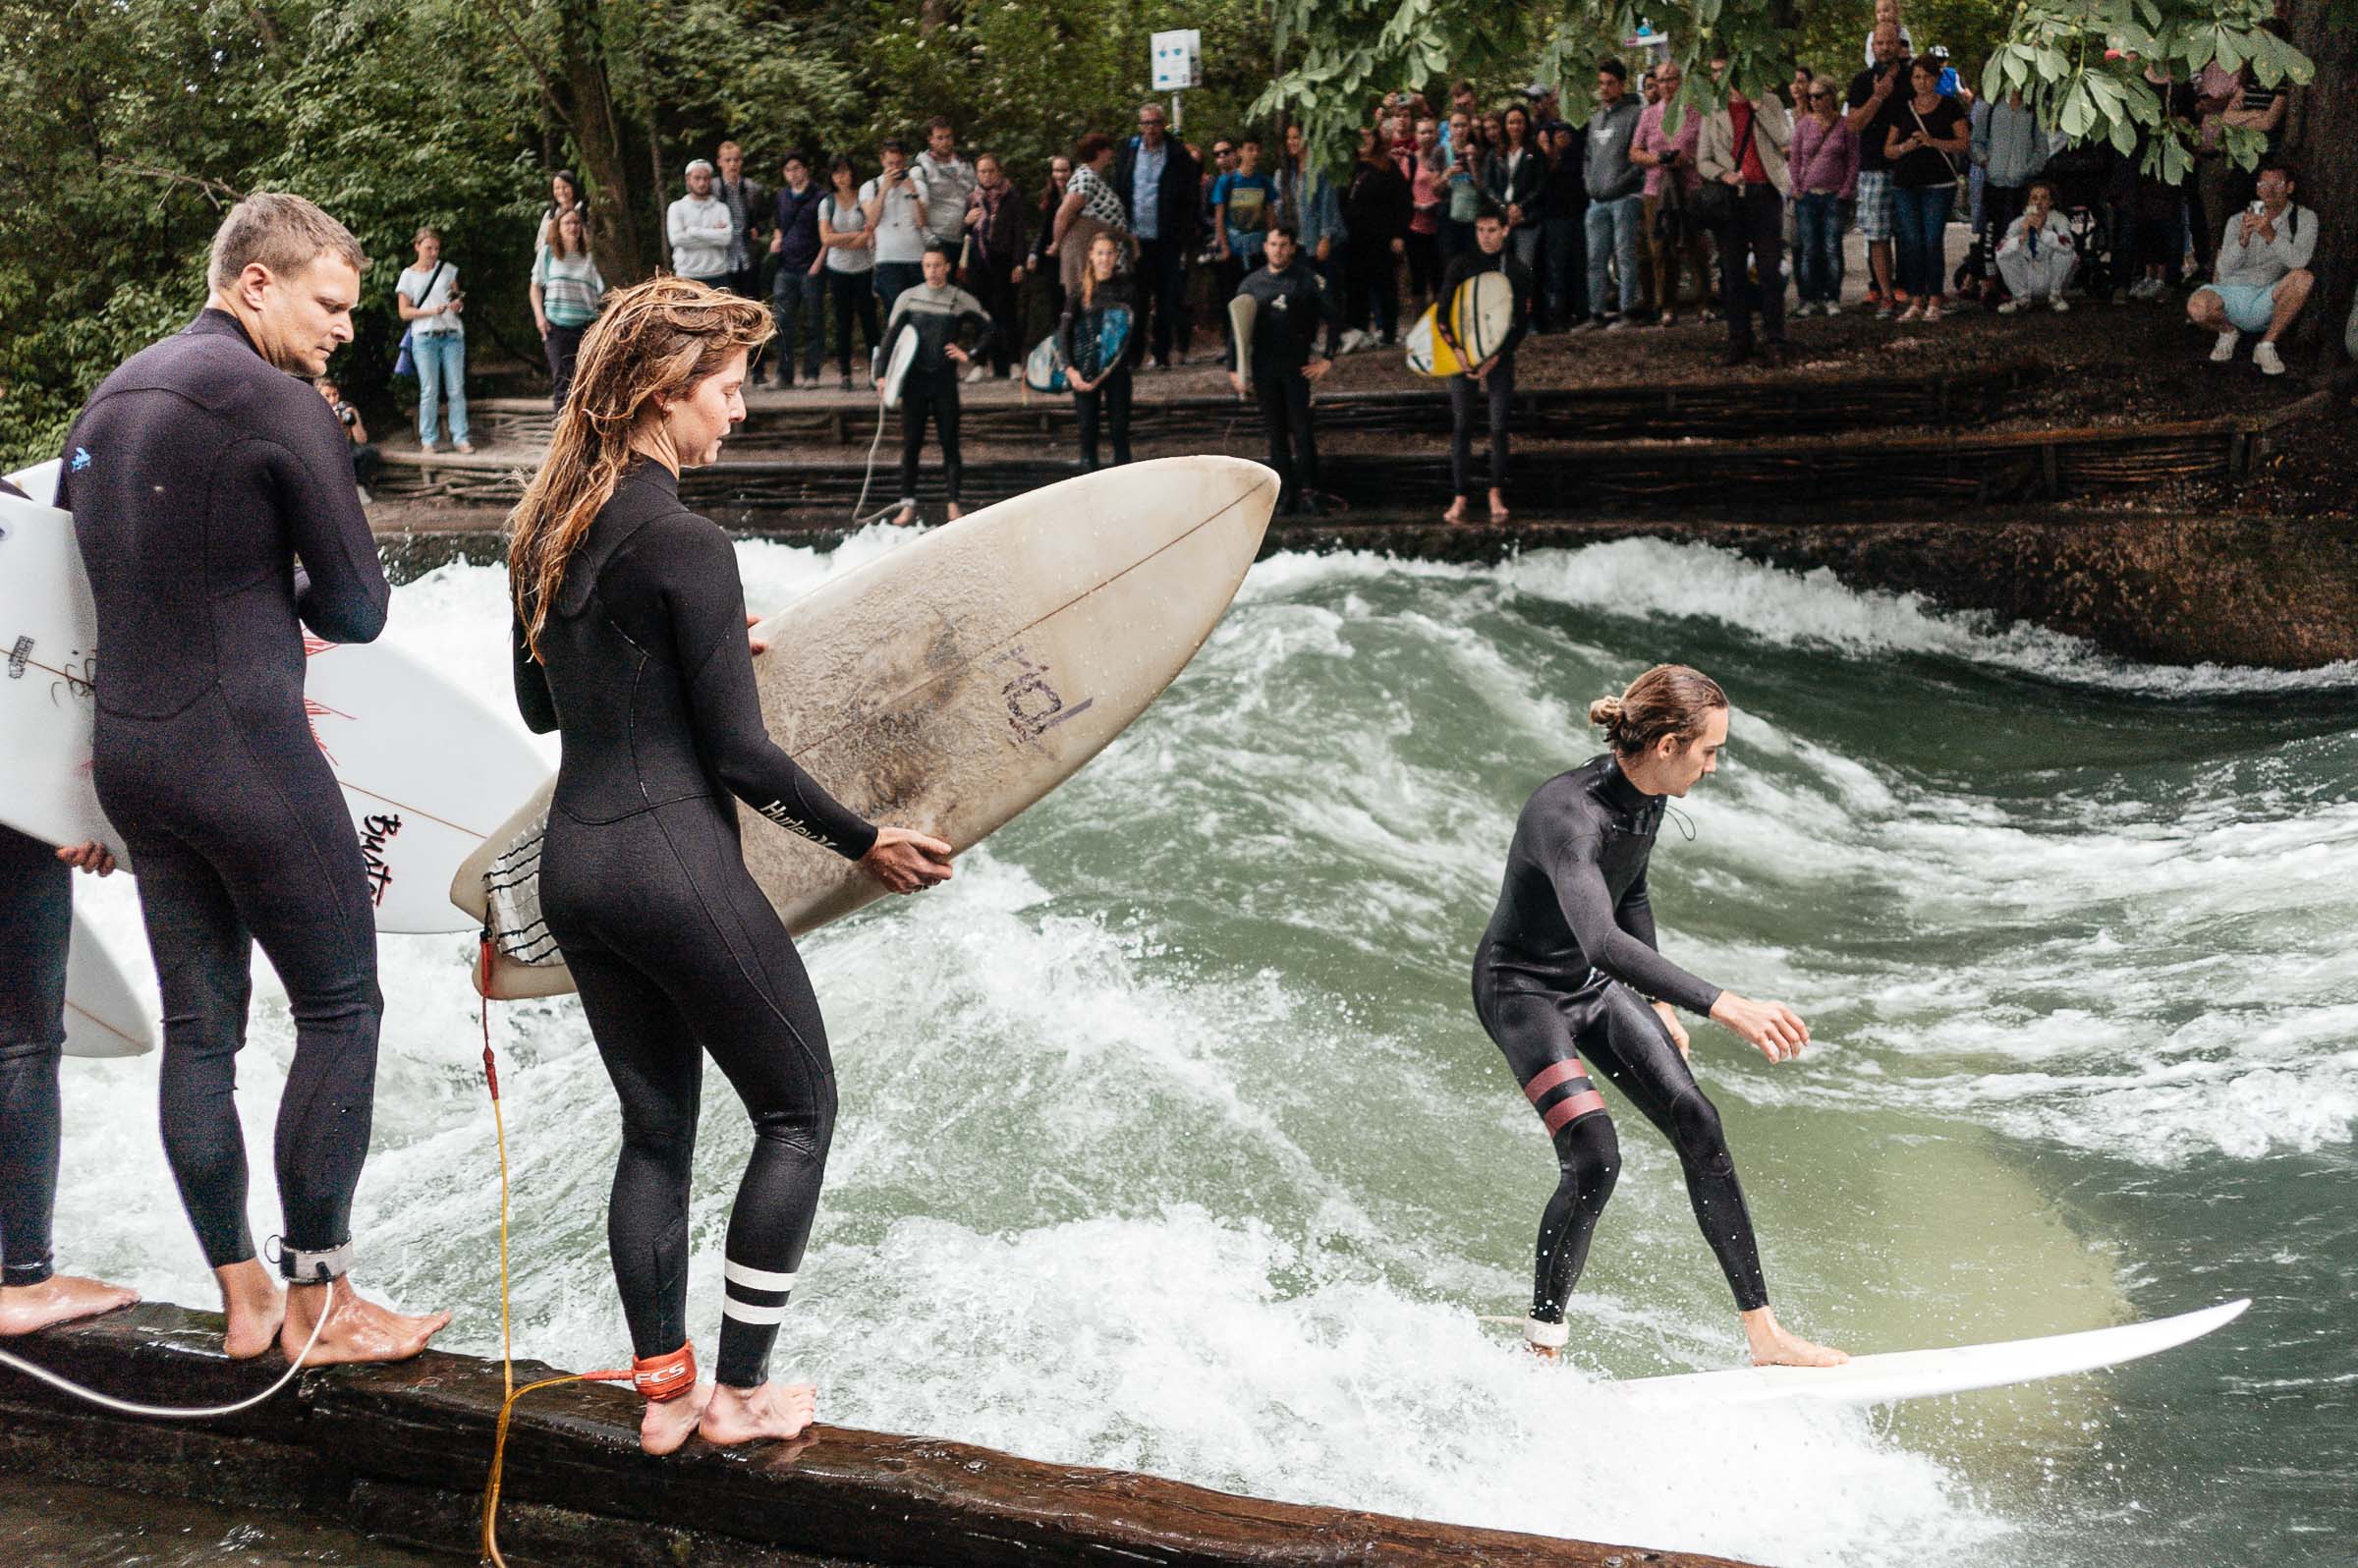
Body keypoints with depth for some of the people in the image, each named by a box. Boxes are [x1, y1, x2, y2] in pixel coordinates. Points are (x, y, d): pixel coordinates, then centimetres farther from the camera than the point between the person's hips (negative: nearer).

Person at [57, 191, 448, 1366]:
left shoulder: (111, 397, 15)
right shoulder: (278, 403, -11)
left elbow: (62, 577, 21)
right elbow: (357, 609, -8)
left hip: (127, 749, 8)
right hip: (246, 750, -8)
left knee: (199, 1024, 11)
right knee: (340, 1006, 2)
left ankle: (244, 1303, 17)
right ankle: (317, 1299, 5)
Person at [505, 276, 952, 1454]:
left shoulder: (547, 530, 8)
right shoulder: (687, 547, -16)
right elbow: (741, 754, -15)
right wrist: (867, 843, -4)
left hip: (572, 865, 8)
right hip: (675, 861, -8)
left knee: (655, 1127, 18)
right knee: (798, 1112, 9)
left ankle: (665, 1389, 23)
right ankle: (738, 1392, 13)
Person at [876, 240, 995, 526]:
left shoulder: (961, 301, 2)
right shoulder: (908, 298, 5)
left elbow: (989, 329, 9)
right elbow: (890, 336, 6)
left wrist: (970, 355, -3)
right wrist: (882, 373, 0)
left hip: (945, 383, -1)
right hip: (914, 381, 1)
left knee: (950, 443, 0)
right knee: (910, 443, 0)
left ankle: (954, 503, 5)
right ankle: (908, 505, 4)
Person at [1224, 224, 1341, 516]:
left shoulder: (1308, 280, -1)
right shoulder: (1251, 283, 8)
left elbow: (1334, 317, 1)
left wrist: (1327, 358, -4)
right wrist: (1234, 368, 6)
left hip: (1297, 366, -3)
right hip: (1264, 367, 3)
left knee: (1301, 430, -7)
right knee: (1276, 432, 6)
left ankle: (1307, 490, -1)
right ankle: (1286, 493, 10)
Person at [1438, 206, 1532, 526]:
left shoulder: (1518, 270, 3)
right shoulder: (1462, 265, 4)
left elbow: (1523, 320, 0)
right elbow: (1442, 310, 0)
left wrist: (1496, 357, -11)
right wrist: (1456, 349, -15)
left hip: (1500, 357, 0)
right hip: (1463, 355, 0)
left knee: (1499, 428, -4)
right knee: (1461, 427, -2)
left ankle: (1496, 494, 6)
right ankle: (1461, 497, 1)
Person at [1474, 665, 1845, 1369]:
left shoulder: (1646, 796, -7)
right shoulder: (1568, 814, -34)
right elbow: (1603, 941, -49)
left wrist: (1660, 1003, 17)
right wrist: (1726, 1006, -56)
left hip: (1594, 985, 8)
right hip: (1522, 989, -8)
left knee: (1698, 1125, -2)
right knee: (1594, 1160, -21)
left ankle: (1763, 1333, 2)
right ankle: (1542, 1349, -2)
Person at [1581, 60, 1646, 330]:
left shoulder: (1634, 114, -2)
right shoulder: (1595, 119, 20)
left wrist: (1619, 184, -14)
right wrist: (1589, 181, 10)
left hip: (1624, 198, -7)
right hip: (1597, 201, 7)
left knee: (1625, 255, -6)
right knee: (1596, 258, 6)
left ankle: (1627, 310, -4)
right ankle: (1597, 312, 9)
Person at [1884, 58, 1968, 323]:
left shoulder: (1950, 107, 5)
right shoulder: (1902, 110, 13)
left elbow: (1964, 142, -2)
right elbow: (1888, 150, 14)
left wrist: (1932, 142, -15)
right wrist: (1905, 146, -8)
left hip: (1939, 184, -3)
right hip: (1905, 184, 3)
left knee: (1933, 241, -9)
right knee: (1911, 242, -1)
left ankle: (1933, 302, -4)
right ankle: (1915, 301, 4)